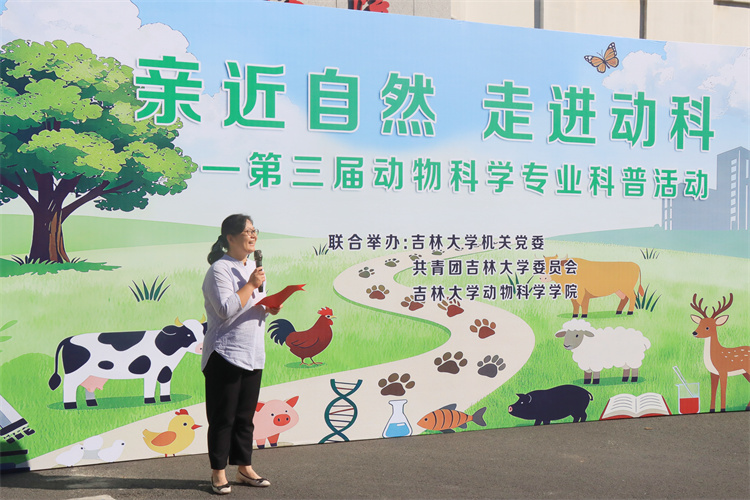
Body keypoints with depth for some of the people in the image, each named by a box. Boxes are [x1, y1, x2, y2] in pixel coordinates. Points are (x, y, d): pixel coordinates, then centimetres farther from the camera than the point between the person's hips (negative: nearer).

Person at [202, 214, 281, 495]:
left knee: (245, 416, 12)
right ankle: (218, 473, 8)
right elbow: (226, 309, -21)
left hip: (253, 354, 8)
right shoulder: (219, 269, -11)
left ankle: (244, 469, 21)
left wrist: (269, 308, 3)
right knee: (223, 417, -1)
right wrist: (251, 285, -17)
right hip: (225, 353, -7)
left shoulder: (252, 266, 16)